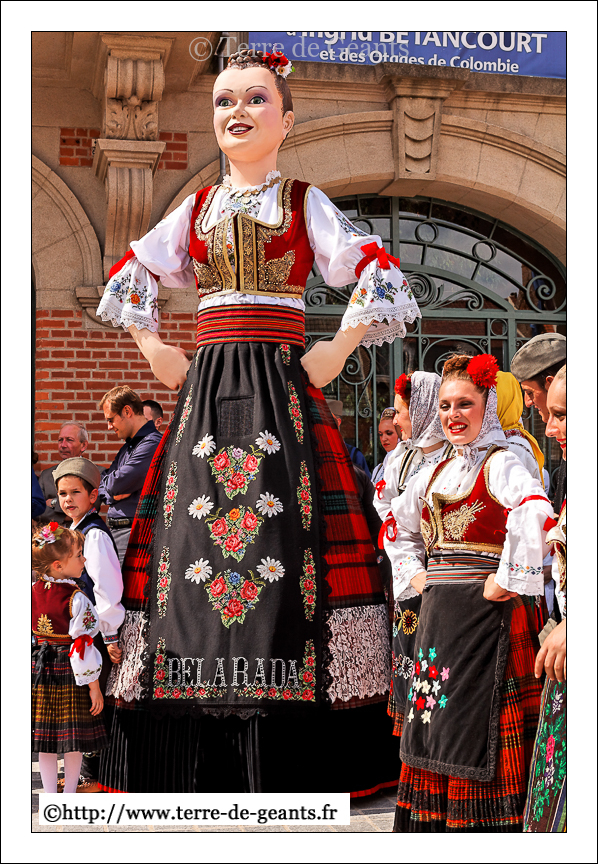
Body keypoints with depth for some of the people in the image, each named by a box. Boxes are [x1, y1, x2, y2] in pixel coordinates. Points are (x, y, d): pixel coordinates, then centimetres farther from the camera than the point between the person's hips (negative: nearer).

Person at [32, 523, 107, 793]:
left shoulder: (33, 592, 0)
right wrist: (94, 686, -10)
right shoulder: (76, 599, -18)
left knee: (45, 744, 11)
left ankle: (50, 796, 18)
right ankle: (70, 794, 18)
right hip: (69, 672, -5)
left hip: (39, 669, 6)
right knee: (74, 744, 8)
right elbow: (82, 645, -17)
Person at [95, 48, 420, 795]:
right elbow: (127, 279, 25)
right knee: (192, 539, -4)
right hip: (205, 394, 3)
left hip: (280, 391, -3)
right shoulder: (196, 209, 17)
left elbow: (377, 278, 3)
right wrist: (156, 354, 13)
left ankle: (289, 762, -8)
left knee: (283, 540, -12)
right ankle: (202, 764, 2)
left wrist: (336, 354, -5)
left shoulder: (305, 203, 8)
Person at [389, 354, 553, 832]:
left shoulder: (500, 464, -8)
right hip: (438, 612, 8)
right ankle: (434, 819, 19)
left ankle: (484, 825, 0)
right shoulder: (435, 474, 16)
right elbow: (401, 527, 31)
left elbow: (535, 513, -28)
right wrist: (416, 575, 17)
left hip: (484, 611, -8)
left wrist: (506, 581, -23)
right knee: (435, 720, 10)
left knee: (477, 720, -7)